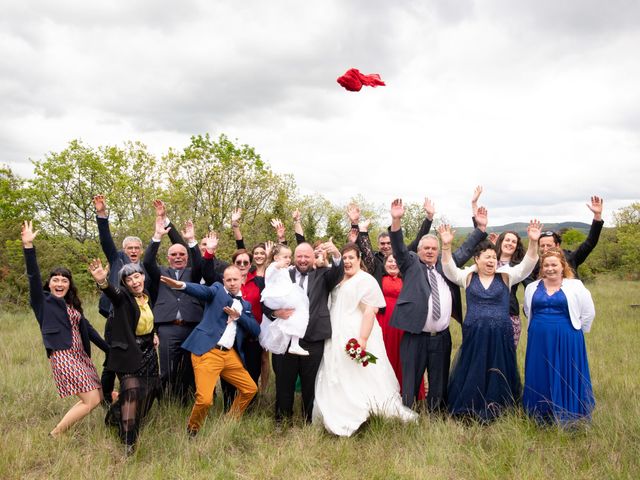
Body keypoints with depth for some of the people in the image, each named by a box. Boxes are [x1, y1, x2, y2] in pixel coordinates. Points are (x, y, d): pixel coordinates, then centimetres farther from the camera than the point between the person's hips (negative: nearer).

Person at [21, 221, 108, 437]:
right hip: (62, 356, -8)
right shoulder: (43, 301, 1)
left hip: (80, 354, 8)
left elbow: (87, 328, 21)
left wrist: (110, 350, 21)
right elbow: (33, 276, -14)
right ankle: (54, 435, 1)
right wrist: (28, 245, -25)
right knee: (92, 400, -13)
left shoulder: (72, 305, 19)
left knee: (98, 397, 10)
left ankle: (59, 432, 21)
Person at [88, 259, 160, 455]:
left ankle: (117, 416, 42)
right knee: (132, 391, -19)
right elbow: (113, 292, -40)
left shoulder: (147, 297, 5)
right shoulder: (123, 297, -14)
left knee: (149, 391, 15)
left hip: (148, 351, 7)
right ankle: (128, 442, -9)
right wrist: (102, 281, -61)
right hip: (128, 352, -7)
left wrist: (153, 334, 7)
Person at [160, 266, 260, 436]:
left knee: (250, 388, 9)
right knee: (204, 399, -15)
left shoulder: (245, 305, 19)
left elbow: (256, 330, 10)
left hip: (230, 354, 6)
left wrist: (238, 316, -5)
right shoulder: (217, 290, 6)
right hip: (207, 352, -6)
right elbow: (204, 290, -16)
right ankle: (191, 431, 14)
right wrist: (182, 285, -38)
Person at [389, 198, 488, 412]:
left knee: (439, 383, 13)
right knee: (411, 381, 2)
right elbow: (399, 247, -9)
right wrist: (396, 220, -23)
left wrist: (481, 227, 11)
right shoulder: (411, 264, 4)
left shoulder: (446, 264, 14)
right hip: (415, 336, -4)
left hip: (442, 336, 4)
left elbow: (465, 250, 18)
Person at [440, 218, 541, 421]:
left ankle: (496, 413, 21)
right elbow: (449, 269, -8)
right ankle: (469, 415, 16)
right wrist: (446, 245, -23)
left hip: (500, 336, 1)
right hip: (474, 335, 0)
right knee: (471, 376, 5)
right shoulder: (468, 276, 5)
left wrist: (533, 242, -20)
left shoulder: (505, 276, 5)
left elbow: (527, 265, -4)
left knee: (498, 377, 8)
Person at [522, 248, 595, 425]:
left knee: (567, 378, 3)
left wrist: (574, 332, 6)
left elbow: (588, 313, 2)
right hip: (539, 341, 3)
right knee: (540, 378, 8)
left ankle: (569, 419, 15)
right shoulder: (532, 288, 7)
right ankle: (541, 416, 20)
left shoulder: (575, 286, -3)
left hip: (567, 342, -3)